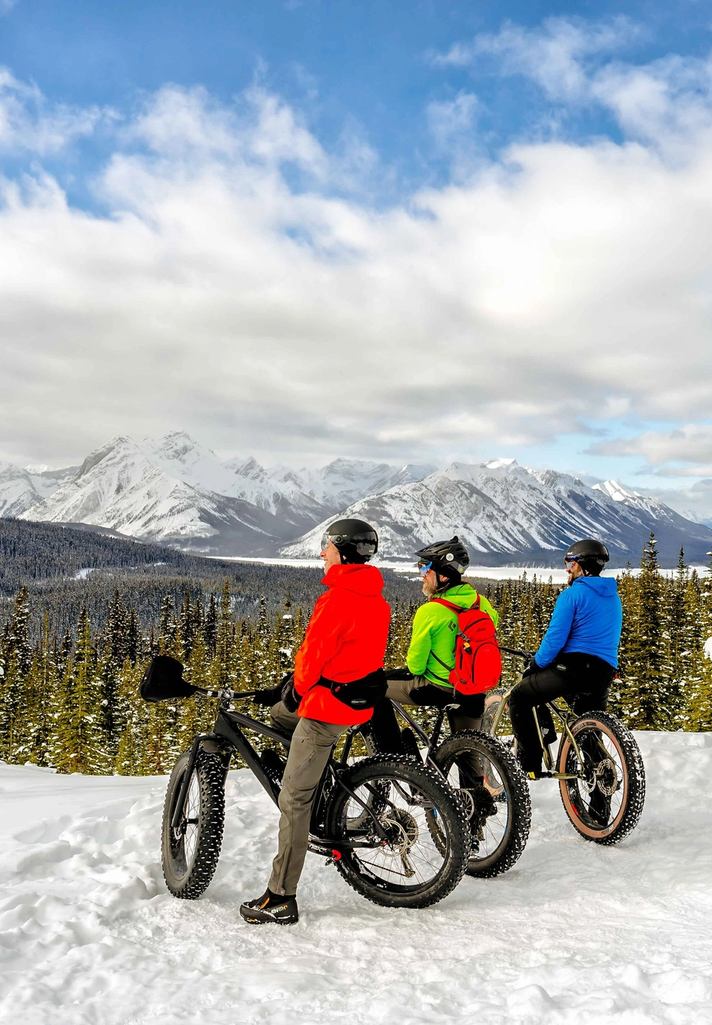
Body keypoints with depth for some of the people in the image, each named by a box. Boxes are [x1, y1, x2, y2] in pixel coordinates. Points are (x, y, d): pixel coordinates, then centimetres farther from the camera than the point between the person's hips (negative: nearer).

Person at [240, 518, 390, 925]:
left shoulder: (339, 596, -19)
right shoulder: (376, 598, 10)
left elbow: (315, 650, -18)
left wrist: (297, 688, 3)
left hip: (328, 704, -10)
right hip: (359, 700, 10)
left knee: (294, 800, -4)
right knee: (279, 713, 31)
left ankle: (281, 899, 0)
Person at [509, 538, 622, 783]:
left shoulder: (572, 594, -5)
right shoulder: (613, 597, 19)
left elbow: (555, 637, -13)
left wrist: (535, 665, 0)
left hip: (573, 666, -7)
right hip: (604, 675, 7)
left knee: (519, 698, 7)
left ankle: (529, 763, 0)